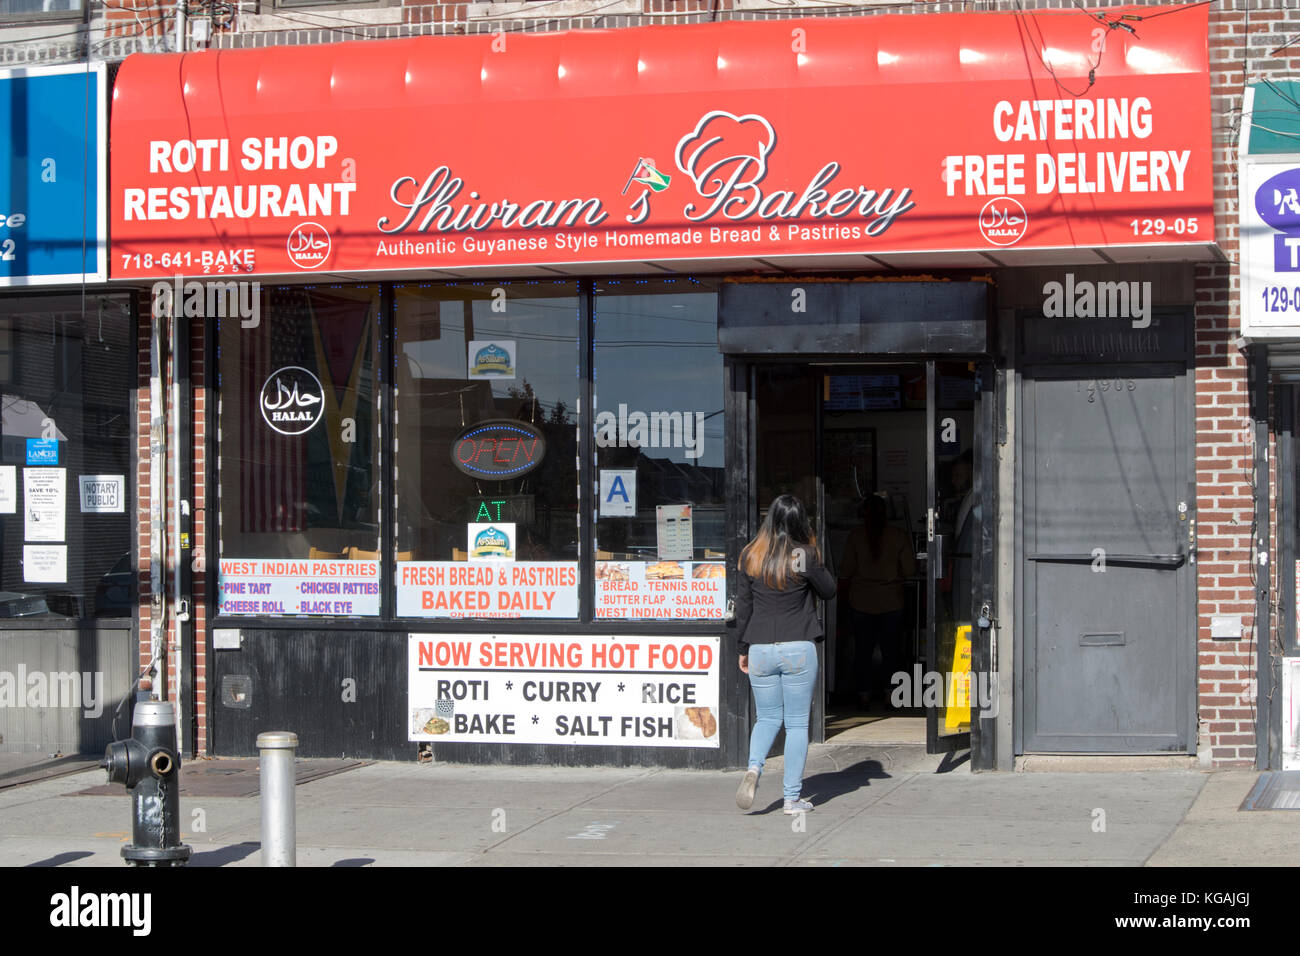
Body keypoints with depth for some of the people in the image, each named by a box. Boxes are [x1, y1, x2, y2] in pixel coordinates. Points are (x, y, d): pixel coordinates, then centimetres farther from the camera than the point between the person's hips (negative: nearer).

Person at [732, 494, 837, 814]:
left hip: (761, 651, 3)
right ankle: (793, 797, 5)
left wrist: (743, 649, 13)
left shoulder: (750, 557, 1)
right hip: (799, 649, -3)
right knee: (797, 723, 6)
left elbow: (743, 605, 6)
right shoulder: (804, 556, -8)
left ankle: (754, 767, -13)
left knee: (768, 718, 16)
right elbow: (828, 590, 7)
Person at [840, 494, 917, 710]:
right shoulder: (899, 536, -5)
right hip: (891, 603, 1)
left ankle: (864, 695, 9)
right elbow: (910, 569, -4)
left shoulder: (855, 535, -7)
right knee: (890, 650, 10)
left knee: (862, 650, 9)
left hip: (861, 602, -1)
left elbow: (846, 571, -5)